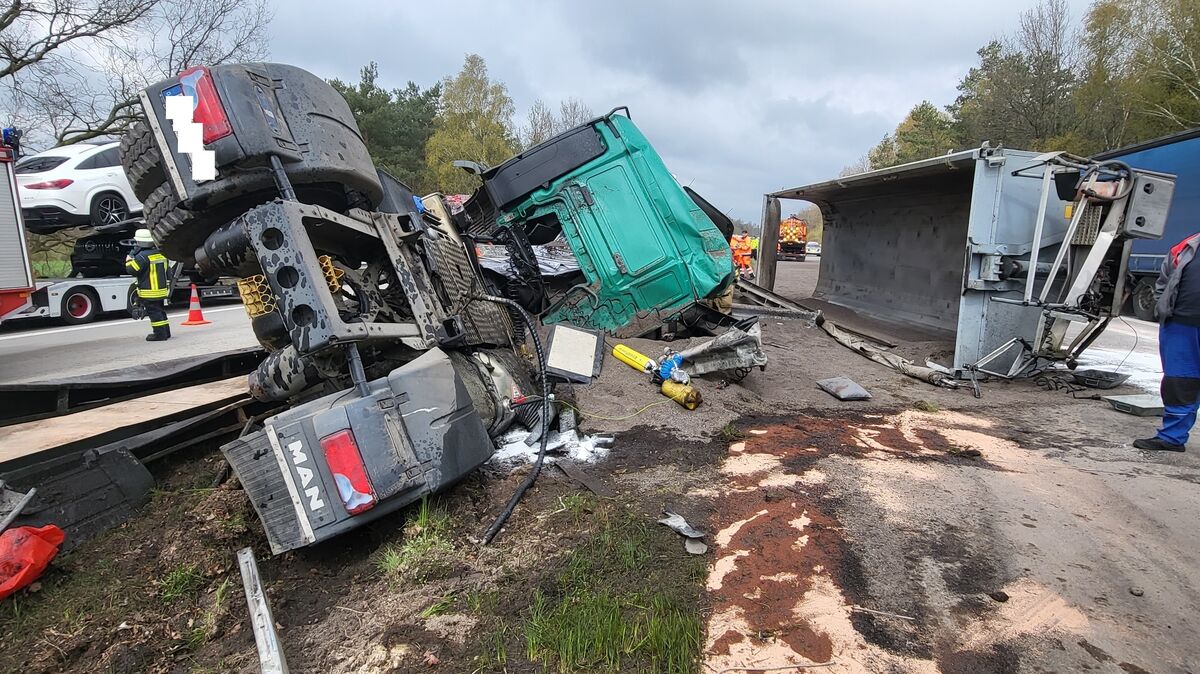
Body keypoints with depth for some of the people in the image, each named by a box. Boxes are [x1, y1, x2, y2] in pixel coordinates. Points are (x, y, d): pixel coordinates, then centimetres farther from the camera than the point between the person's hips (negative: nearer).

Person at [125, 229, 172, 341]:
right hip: (162, 289, 8)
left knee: (154, 312, -3)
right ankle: (166, 332, 20)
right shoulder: (160, 254, 9)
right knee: (160, 311, 16)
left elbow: (131, 269, -15)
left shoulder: (143, 256, -16)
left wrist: (130, 257, -2)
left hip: (149, 292, -8)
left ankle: (160, 334, -3)